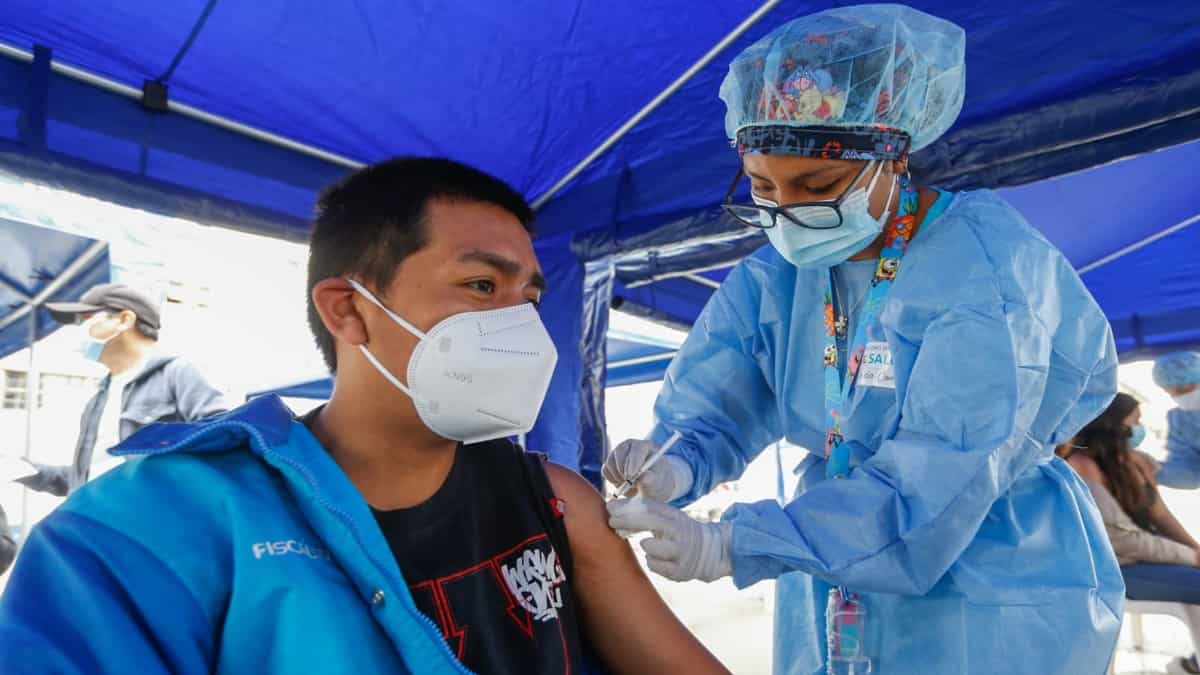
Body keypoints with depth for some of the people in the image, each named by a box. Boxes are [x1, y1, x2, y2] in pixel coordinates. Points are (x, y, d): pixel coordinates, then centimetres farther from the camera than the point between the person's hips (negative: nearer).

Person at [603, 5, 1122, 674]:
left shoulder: (988, 274, -24)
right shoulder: (772, 277, -4)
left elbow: (928, 492, -30)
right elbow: (709, 404, -10)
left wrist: (727, 546, -36)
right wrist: (675, 468, -34)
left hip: (991, 603, -5)